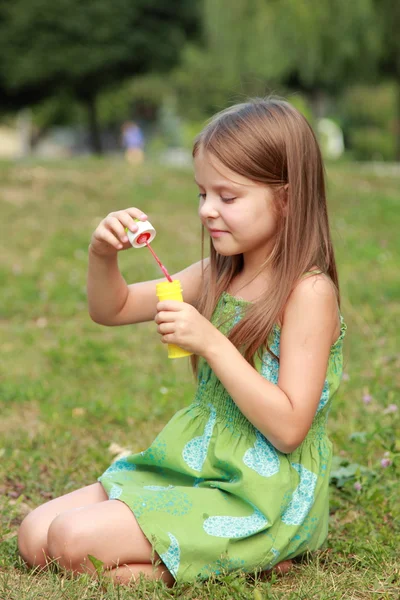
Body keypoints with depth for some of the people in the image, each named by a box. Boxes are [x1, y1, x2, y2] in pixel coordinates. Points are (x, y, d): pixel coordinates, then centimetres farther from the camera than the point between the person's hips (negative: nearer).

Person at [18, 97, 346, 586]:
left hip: (264, 498, -8)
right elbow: (111, 309, 14)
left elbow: (289, 428, -22)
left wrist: (211, 342, -26)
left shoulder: (309, 291, -16)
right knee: (35, 535, 2)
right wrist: (103, 255, -8)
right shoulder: (217, 276, 6)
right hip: (194, 468, 8)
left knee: (72, 540, -19)